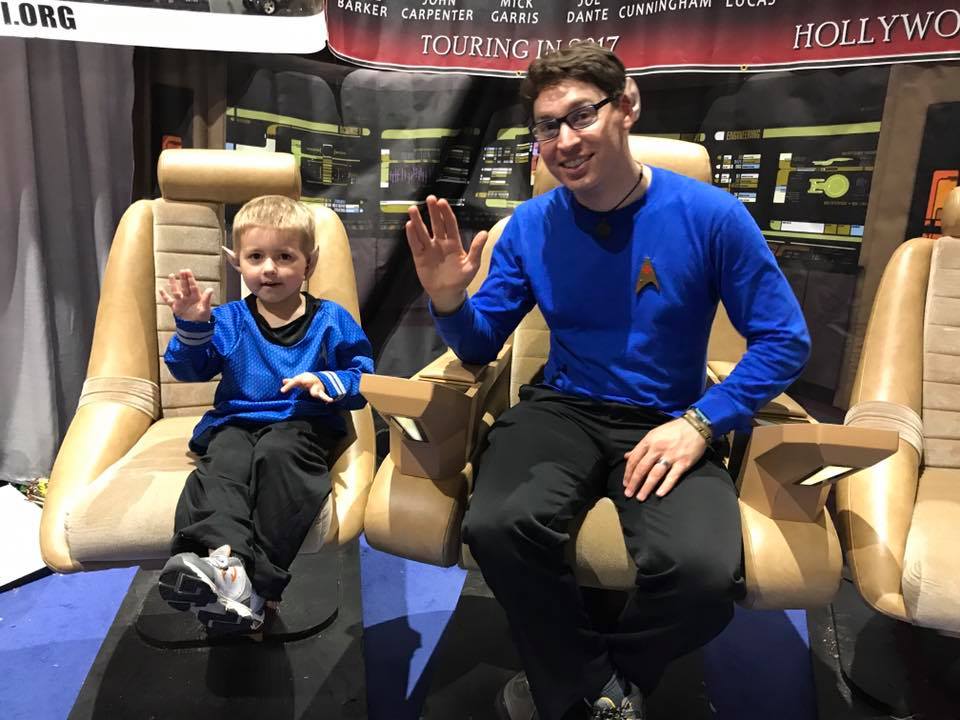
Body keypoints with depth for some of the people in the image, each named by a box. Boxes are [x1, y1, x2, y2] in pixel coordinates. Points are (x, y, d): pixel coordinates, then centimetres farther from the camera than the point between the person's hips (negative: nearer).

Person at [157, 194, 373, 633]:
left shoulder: (330, 321, 10)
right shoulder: (229, 320, 16)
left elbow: (363, 376, 7)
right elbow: (189, 368, 9)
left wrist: (326, 382, -14)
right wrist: (192, 326, -10)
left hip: (302, 423, -2)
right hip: (235, 421, 3)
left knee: (278, 454, -36)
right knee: (223, 465, -31)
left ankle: (259, 580, -41)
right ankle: (225, 556, -55)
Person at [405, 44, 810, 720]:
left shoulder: (708, 214, -7)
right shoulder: (530, 225, 1)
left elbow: (785, 339, -2)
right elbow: (480, 346, 7)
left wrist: (700, 422, -14)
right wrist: (449, 300, -16)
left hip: (670, 421, -1)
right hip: (563, 407, 2)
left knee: (703, 572, -29)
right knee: (497, 526, -29)